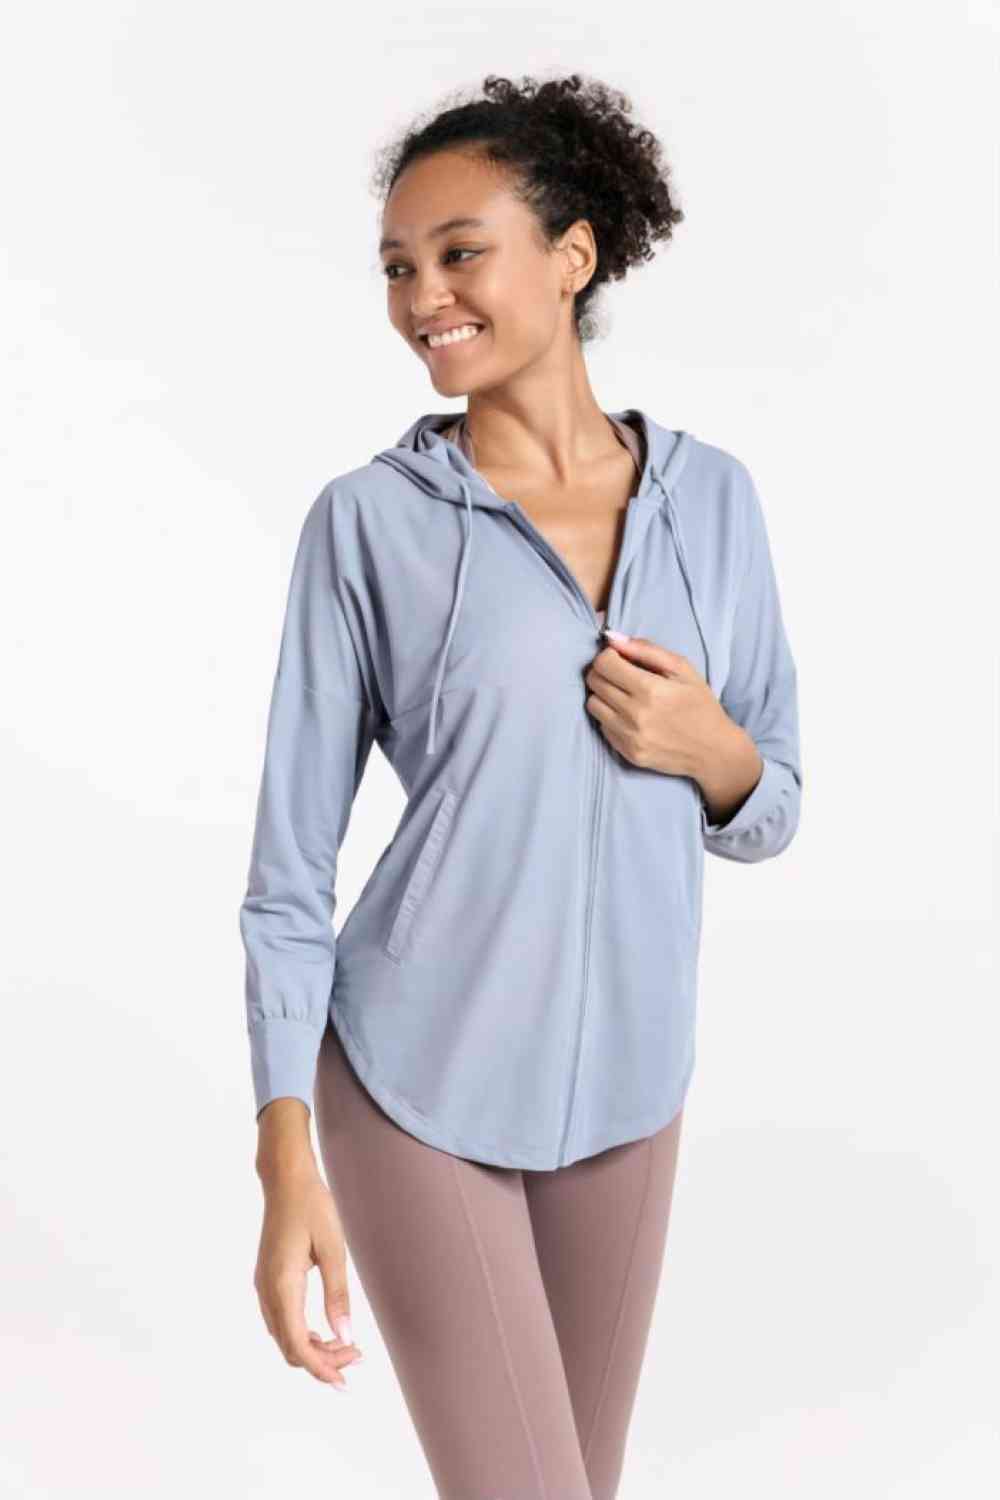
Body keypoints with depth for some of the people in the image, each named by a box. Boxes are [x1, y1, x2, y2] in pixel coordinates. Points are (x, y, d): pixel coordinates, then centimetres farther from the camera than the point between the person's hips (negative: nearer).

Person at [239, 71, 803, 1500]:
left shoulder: (713, 495, 1)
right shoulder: (368, 519, -9)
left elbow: (771, 815, 8)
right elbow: (292, 859, -7)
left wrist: (711, 749, -15)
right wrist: (286, 1168, -13)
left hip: (628, 1082, 4)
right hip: (416, 1085, -4)